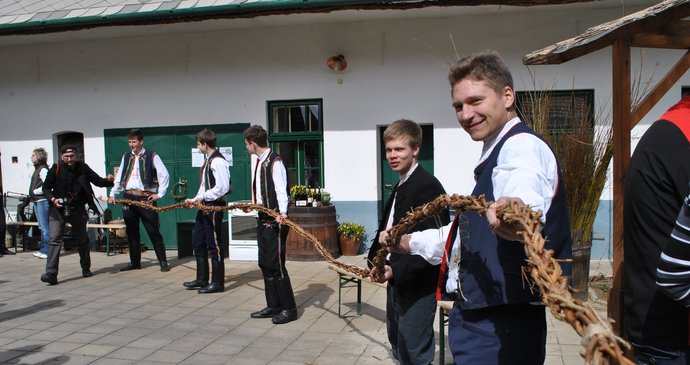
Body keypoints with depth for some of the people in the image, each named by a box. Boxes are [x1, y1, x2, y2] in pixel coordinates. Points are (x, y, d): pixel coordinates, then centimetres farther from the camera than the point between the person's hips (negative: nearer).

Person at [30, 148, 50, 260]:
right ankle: (43, 250, 22)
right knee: (42, 227, 15)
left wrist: (34, 192, -12)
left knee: (44, 227, -7)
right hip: (37, 201, 10)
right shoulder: (37, 169, 16)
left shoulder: (43, 169, -12)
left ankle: (46, 251, -3)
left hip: (42, 201, -10)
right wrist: (31, 195, 10)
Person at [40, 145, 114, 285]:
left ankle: (86, 269, 29)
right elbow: (46, 187, 1)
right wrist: (53, 199, -17)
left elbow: (98, 181, 1)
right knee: (54, 239, -12)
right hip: (58, 209, -2)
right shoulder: (56, 169, -6)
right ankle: (51, 273, -13)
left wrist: (108, 180, -20)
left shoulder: (82, 168, -1)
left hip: (77, 209, 2)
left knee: (82, 240, 13)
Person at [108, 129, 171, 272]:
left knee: (153, 231, -4)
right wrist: (113, 194, 6)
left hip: (146, 197, -5)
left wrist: (160, 193, -8)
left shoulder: (152, 156, -2)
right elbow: (119, 177, 16)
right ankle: (135, 262, 21)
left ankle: (163, 261, 2)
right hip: (129, 197, 5)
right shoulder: (126, 157, 14)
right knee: (131, 232, 10)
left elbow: (164, 175, -5)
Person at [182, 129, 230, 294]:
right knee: (198, 242, 17)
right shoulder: (207, 160, 13)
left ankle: (218, 282, 9)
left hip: (214, 206, -10)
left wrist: (201, 197, -16)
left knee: (214, 244, -2)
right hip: (205, 206, 10)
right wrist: (195, 199, 8)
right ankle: (202, 279, 29)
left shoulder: (218, 161, -16)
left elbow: (222, 187, -22)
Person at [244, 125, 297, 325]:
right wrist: (253, 205, 28)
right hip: (262, 219, 10)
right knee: (265, 264, 14)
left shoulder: (275, 162, -16)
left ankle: (289, 308, 7)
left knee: (276, 264, -5)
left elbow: (281, 191, -25)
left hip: (274, 221, -10)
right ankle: (273, 306, 25)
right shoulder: (259, 162, 11)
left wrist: (282, 212, -38)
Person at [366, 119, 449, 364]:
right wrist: (375, 260, 7)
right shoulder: (400, 187, 13)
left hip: (417, 285, -10)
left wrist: (397, 269, -29)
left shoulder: (428, 186, -17)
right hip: (397, 282, 10)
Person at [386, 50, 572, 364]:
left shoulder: (522, 146, -16)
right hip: (476, 316, 10)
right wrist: (410, 242, 33)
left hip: (499, 328, -10)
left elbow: (526, 195, -41)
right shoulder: (496, 151, 17)